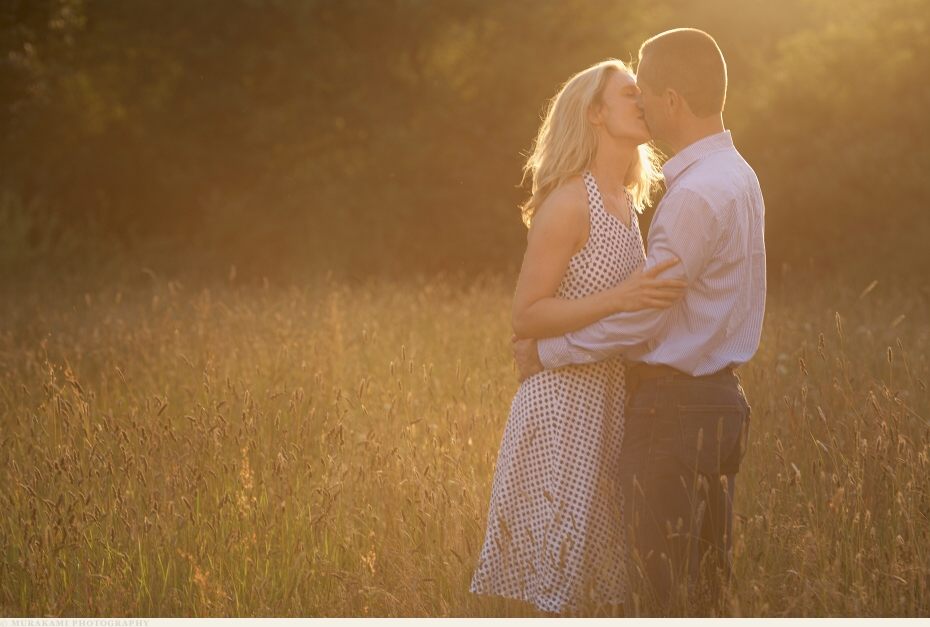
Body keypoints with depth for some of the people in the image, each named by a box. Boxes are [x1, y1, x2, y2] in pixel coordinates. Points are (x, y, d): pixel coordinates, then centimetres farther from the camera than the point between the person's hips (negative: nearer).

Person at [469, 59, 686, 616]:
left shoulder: (626, 201, 13)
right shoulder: (569, 203, -13)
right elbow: (525, 317, -17)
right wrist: (619, 299, -25)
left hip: (610, 402, 8)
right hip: (565, 401, -8)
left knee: (601, 588, 11)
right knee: (563, 588, -5)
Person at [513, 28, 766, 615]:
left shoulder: (696, 195, -21)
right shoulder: (737, 176, 11)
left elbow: (639, 318, -19)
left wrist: (547, 352, -6)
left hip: (675, 407, -10)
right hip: (720, 396, 10)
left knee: (660, 591, -3)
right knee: (707, 583, 14)